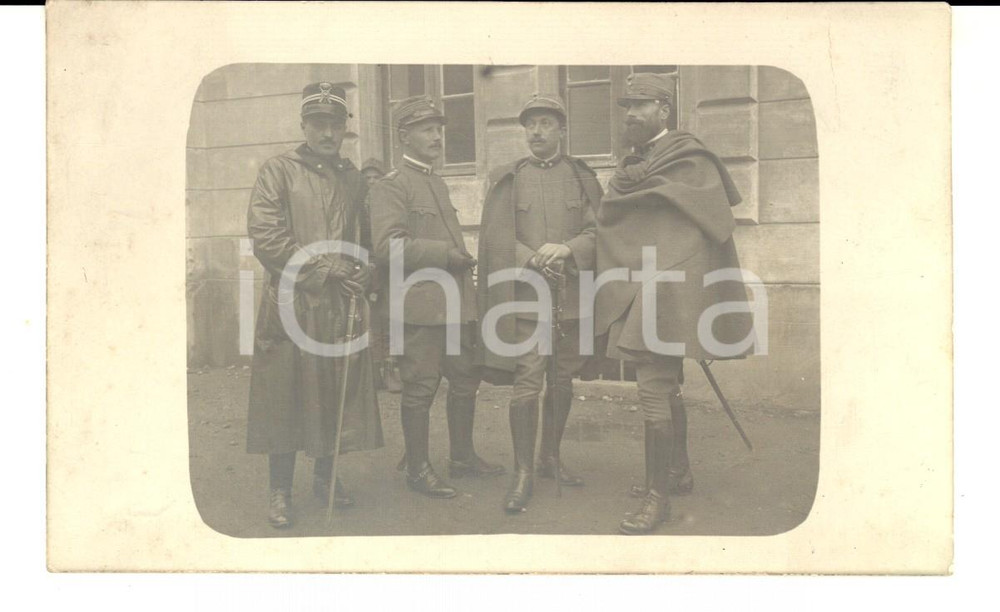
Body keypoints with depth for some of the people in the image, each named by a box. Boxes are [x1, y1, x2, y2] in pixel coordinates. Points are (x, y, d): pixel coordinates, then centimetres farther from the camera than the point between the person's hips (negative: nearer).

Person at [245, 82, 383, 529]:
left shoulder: (354, 180, 15)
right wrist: (325, 268, -10)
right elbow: (266, 238, -8)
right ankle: (281, 492, 8)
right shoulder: (278, 171, 2)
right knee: (284, 398, -1)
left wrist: (360, 275, 0)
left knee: (338, 394, 8)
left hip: (342, 308, 4)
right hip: (291, 305, -4)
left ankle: (325, 477, 24)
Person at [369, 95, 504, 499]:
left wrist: (465, 262, 13)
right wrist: (444, 254, -16)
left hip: (455, 302, 9)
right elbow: (387, 248, -19)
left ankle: (463, 457, 29)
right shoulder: (390, 187, -8)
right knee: (420, 389, -1)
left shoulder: (438, 183, 19)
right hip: (420, 305, -9)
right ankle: (418, 469, 11)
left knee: (466, 379, 14)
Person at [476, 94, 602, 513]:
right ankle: (523, 474, 0)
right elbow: (496, 238, -1)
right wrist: (535, 260, -15)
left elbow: (598, 232, 2)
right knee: (526, 383, -7)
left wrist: (567, 250, -16)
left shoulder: (583, 177, 10)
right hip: (525, 295, -2)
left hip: (573, 296, 3)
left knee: (562, 380, 11)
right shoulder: (506, 179, 6)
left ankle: (550, 458, 27)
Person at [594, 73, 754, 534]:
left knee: (654, 388, -11)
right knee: (667, 385, 17)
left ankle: (658, 496, -4)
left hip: (667, 290, -8)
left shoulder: (689, 161, -7)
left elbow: (716, 229, -9)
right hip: (636, 293, 8)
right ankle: (679, 473, 31)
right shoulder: (630, 167, 15)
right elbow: (608, 223, 13)